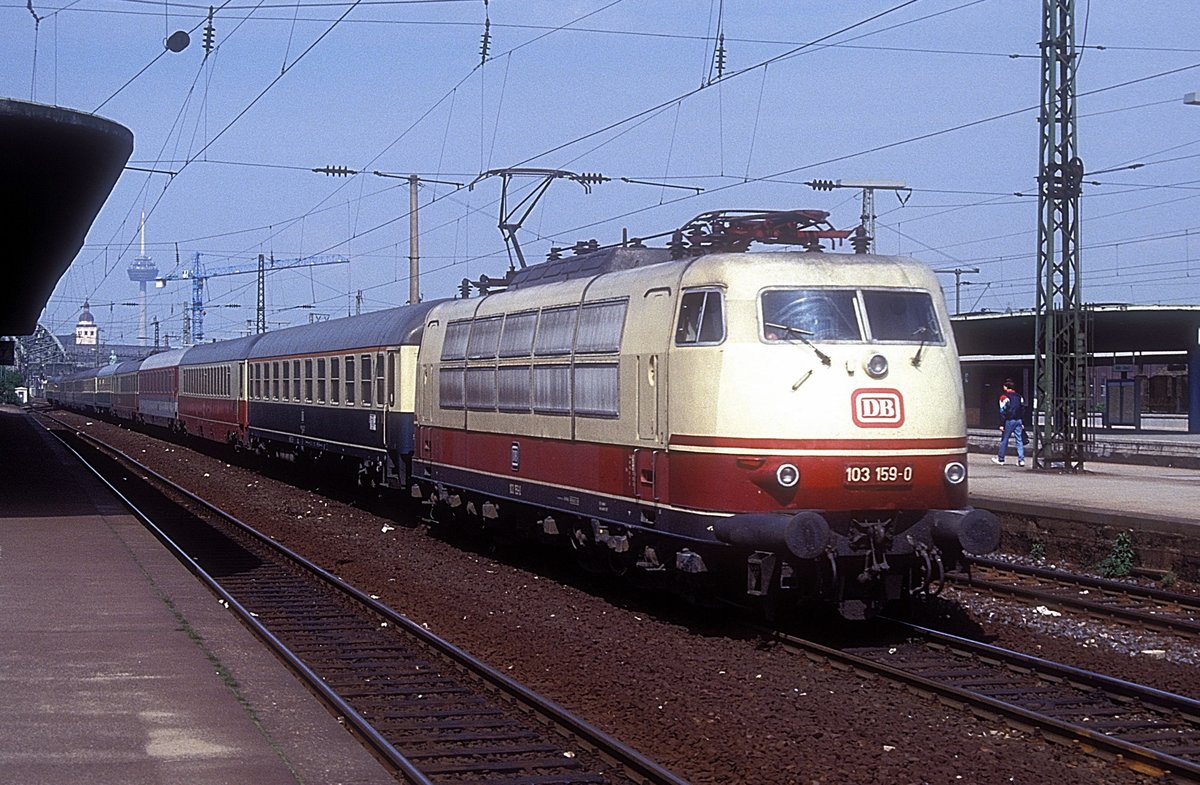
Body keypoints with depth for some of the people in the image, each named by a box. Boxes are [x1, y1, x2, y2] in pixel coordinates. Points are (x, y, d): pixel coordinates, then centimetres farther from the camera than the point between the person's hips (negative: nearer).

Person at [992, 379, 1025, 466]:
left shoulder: (1004, 397, -7)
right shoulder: (1019, 396, 12)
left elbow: (1003, 412, -10)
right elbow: (1023, 409, 15)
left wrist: (1001, 424, -8)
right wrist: (1022, 423, 19)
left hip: (1009, 421, -5)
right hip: (1018, 420, 5)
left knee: (1004, 440, 5)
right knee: (1019, 440, 4)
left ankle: (1000, 459, 13)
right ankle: (1021, 460, -2)